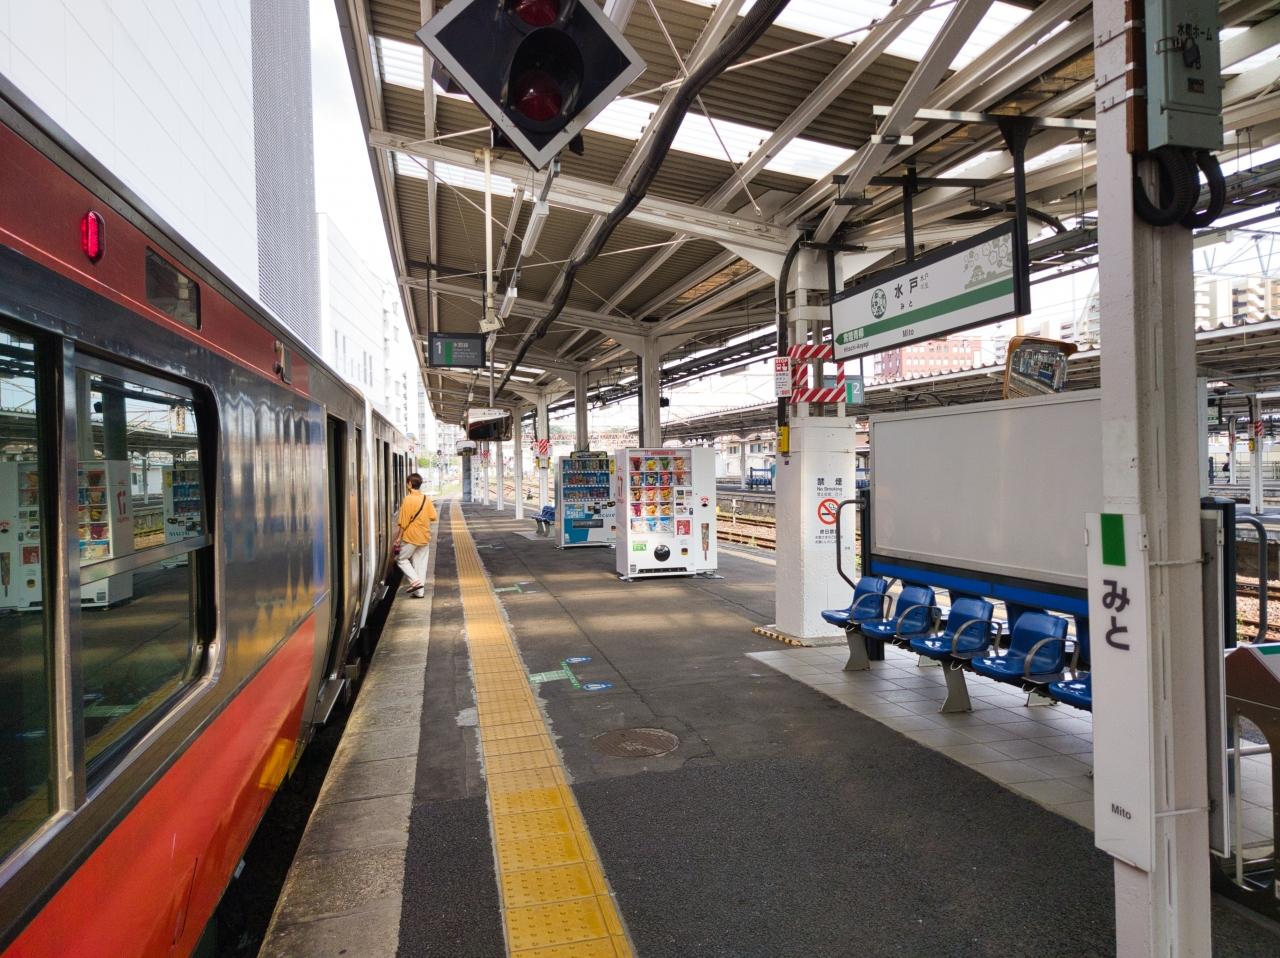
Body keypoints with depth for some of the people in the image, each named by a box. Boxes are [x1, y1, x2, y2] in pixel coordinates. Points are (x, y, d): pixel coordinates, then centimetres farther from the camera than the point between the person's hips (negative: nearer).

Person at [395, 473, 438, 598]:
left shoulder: (408, 499, -14)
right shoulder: (426, 499, 2)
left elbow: (403, 522, -14)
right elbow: (433, 517, 2)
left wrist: (398, 537, -7)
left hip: (410, 536, -5)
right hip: (424, 537, 5)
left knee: (401, 559, 12)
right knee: (421, 562, 10)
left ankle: (415, 580, -5)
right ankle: (420, 591, 10)